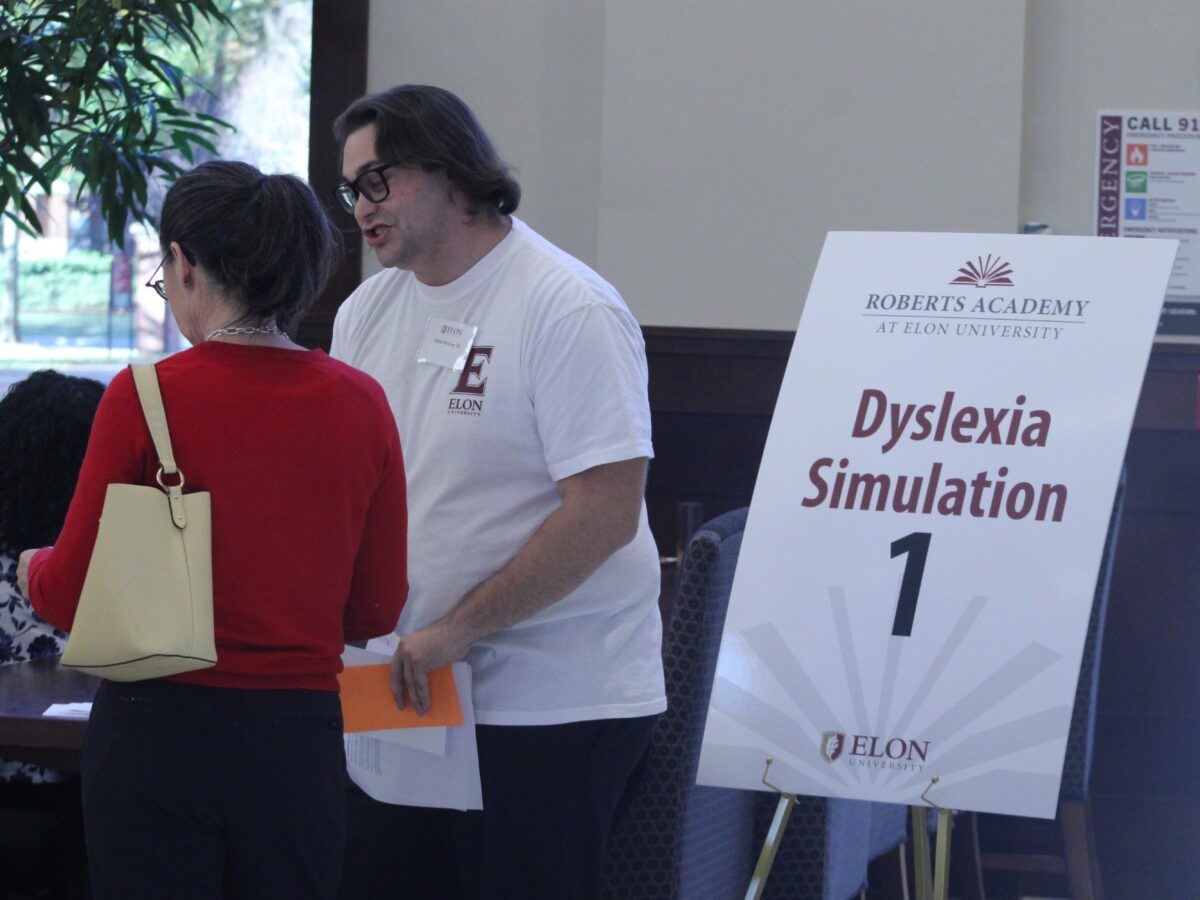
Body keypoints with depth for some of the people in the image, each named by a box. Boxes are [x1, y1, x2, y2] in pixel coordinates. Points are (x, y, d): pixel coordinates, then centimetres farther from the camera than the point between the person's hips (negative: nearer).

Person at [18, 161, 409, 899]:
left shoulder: (146, 397, -10)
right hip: (300, 734, 3)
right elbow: (376, 611, 7)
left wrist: (33, 568, 17)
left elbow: (71, 596, -5)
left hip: (160, 729, -3)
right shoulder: (361, 403, 0)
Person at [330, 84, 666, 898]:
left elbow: (604, 512, -19)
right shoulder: (369, 310, 11)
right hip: (403, 690, 7)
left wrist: (457, 631, -19)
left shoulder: (569, 311, -13)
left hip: (550, 702, -7)